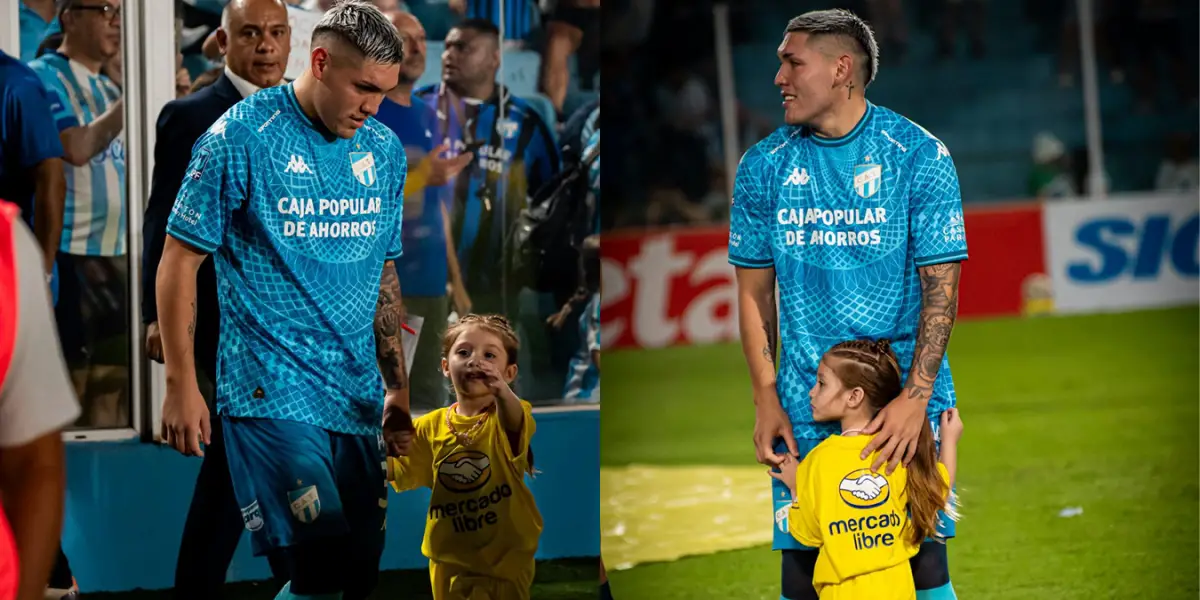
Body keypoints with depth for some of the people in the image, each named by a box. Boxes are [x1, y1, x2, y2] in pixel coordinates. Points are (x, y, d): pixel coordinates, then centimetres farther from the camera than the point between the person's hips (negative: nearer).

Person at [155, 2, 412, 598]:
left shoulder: (385, 152, 10)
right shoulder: (240, 137, -7)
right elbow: (179, 260, -5)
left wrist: (397, 386, 19)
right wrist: (181, 387, -9)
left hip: (358, 397, 6)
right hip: (271, 392, -6)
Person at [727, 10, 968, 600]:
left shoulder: (921, 157, -4)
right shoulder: (763, 167, 6)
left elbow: (940, 285, -7)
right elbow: (754, 291, 10)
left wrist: (916, 395, -17)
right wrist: (765, 399, -1)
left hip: (905, 398, -3)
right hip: (804, 405, 3)